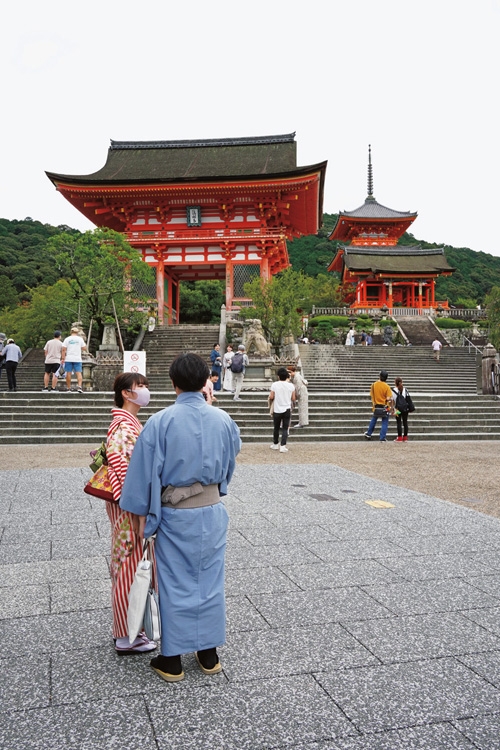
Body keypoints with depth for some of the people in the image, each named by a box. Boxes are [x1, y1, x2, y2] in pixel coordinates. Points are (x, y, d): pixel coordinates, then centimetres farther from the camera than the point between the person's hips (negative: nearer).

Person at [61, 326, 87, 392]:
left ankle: (69, 388, 7)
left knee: (68, 373, 5)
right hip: (77, 359, 0)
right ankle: (79, 387, -17)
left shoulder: (67, 339, 1)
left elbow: (63, 349, -4)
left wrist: (63, 358, -3)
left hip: (68, 359, 0)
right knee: (78, 373, -1)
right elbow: (84, 348, 7)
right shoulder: (80, 339, 2)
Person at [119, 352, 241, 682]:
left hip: (174, 514, -3)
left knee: (175, 584, 10)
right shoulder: (223, 420, -5)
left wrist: (143, 513, 0)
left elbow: (146, 471, -11)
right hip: (212, 510, 3)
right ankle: (209, 654, 28)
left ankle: (172, 660, 22)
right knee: (210, 580, 15)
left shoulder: (160, 422, -15)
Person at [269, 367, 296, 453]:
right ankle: (283, 446, -4)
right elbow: (293, 399, 0)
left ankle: (275, 444, 28)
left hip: (277, 410, 0)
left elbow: (271, 397, -7)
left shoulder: (274, 385, -9)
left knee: (276, 428, 15)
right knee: (285, 429, 4)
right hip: (287, 410, 0)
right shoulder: (291, 385, -5)